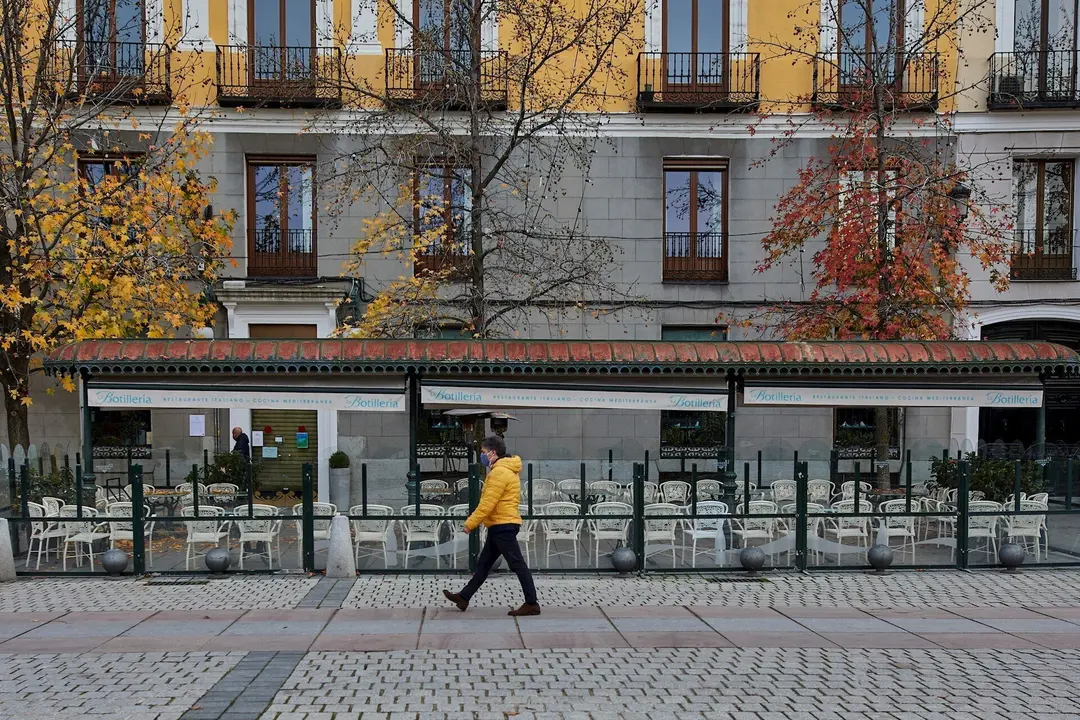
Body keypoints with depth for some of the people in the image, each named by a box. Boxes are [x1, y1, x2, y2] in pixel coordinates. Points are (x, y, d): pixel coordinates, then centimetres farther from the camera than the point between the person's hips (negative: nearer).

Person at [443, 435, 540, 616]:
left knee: (517, 564, -6)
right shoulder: (506, 470, 16)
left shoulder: (500, 472, -17)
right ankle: (464, 598, 23)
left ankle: (532, 604, -2)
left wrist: (471, 523, -13)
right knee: (483, 563, 15)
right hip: (502, 525, 11)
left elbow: (488, 503, -20)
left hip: (503, 526, -11)